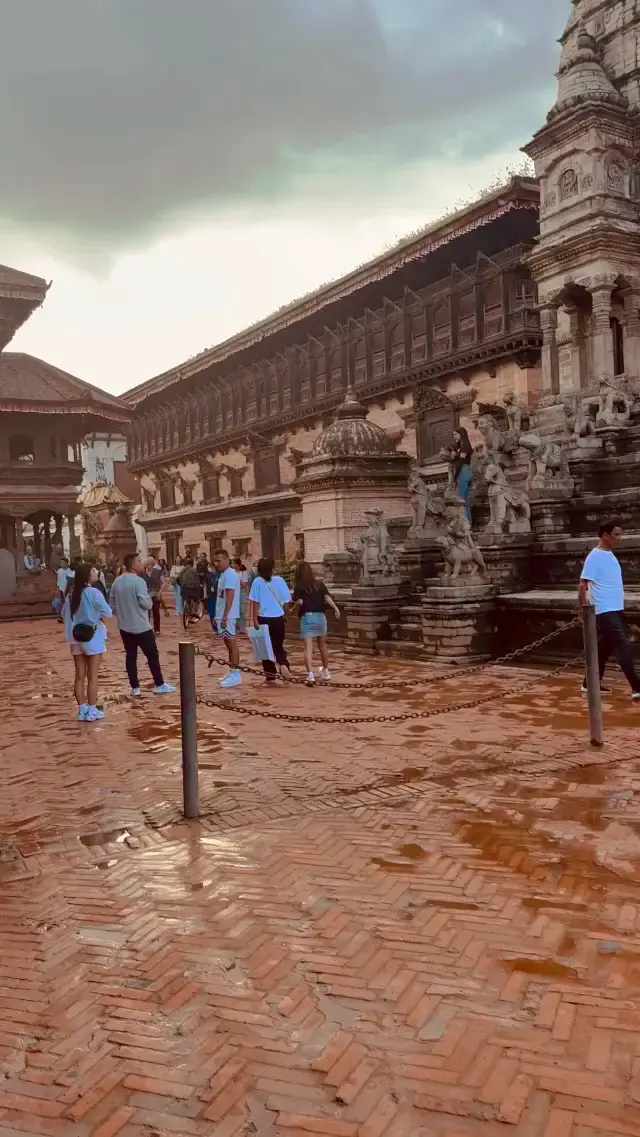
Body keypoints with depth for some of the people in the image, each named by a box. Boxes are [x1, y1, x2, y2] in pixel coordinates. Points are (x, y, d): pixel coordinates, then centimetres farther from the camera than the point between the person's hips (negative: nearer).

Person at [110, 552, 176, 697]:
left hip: (124, 627, 7)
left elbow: (112, 605, 12)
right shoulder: (138, 581, -17)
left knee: (131, 657, 9)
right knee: (152, 655, 5)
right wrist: (150, 600, 2)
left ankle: (135, 688, 10)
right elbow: (146, 603, -20)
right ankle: (159, 685, 11)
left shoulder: (117, 582, 6)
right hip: (141, 626, -7)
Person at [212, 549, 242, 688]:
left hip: (228, 615, -10)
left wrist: (225, 616, -26)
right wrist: (217, 615, 21)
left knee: (232, 643, -7)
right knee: (229, 643, 13)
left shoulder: (230, 574, -16)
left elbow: (230, 596, -22)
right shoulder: (222, 574, 15)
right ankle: (232, 672, 20)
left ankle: (236, 675, -4)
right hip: (222, 615, 10)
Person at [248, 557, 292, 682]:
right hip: (278, 619, 2)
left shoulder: (257, 582, -8)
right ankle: (283, 664, -12)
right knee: (278, 646, 17)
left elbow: (255, 602, -9)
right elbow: (287, 601, 2)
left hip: (264, 619, -2)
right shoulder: (280, 580, -2)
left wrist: (254, 619, -5)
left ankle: (271, 676, 12)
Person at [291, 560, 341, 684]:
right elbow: (327, 597, -6)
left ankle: (310, 674, -17)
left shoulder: (298, 587, -1)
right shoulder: (320, 584, 9)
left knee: (308, 648, -5)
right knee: (322, 646, 20)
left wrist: (295, 607, 7)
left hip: (307, 617, -3)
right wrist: (336, 608, -13)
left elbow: (299, 602, -13)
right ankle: (326, 672, 35)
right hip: (320, 616, 4)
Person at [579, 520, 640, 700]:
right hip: (605, 611, -9)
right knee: (622, 647, -10)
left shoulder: (610, 555, 13)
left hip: (615, 609, 9)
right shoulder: (595, 557, -13)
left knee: (604, 649, 13)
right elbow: (582, 586, -15)